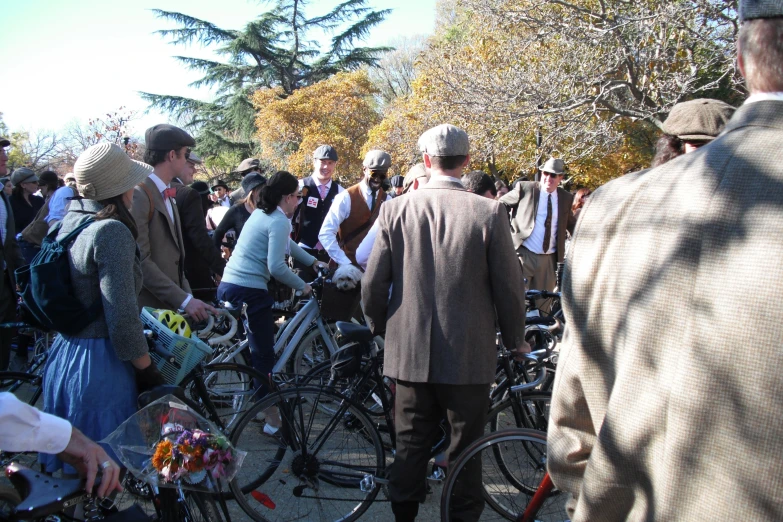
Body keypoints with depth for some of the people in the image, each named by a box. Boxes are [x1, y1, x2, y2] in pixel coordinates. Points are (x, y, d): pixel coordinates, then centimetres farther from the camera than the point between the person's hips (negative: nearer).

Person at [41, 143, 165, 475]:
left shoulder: (68, 223, 8)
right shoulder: (112, 231, -19)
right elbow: (122, 317, -22)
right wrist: (149, 373, -12)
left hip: (61, 355, 9)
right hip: (100, 363, -9)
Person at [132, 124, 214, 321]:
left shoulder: (168, 196, 15)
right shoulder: (139, 195, -14)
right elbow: (140, 261, -20)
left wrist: (188, 296, 7)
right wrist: (183, 300, -21)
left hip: (171, 306, 8)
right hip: (148, 308, -8)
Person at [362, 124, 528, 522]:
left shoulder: (395, 210, -5)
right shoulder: (489, 212, -11)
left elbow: (373, 284, -2)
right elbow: (509, 287, -7)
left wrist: (379, 324, 17)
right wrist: (515, 338, 10)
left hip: (409, 352, 2)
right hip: (469, 355, -2)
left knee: (410, 445, 16)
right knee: (465, 450, 13)